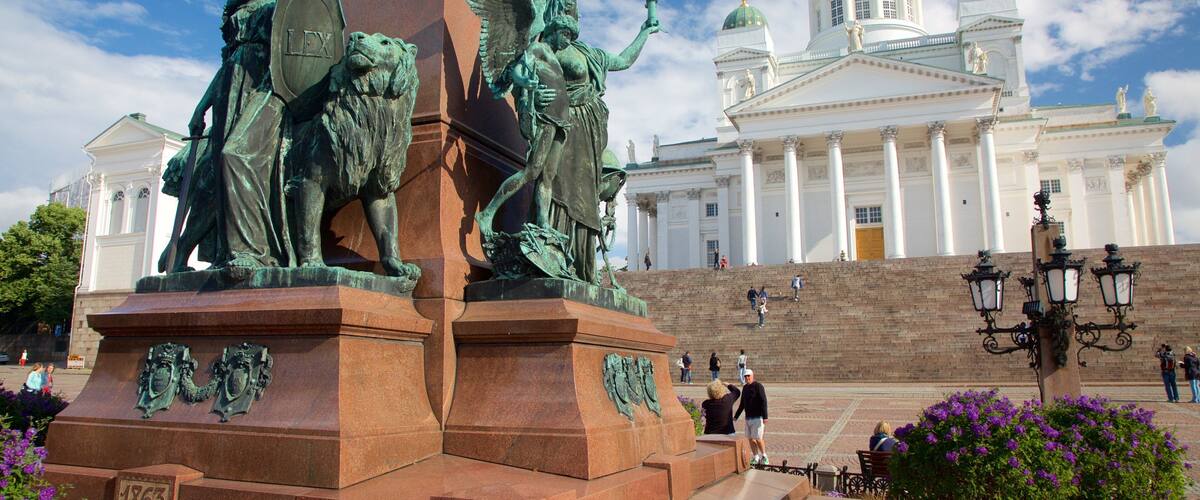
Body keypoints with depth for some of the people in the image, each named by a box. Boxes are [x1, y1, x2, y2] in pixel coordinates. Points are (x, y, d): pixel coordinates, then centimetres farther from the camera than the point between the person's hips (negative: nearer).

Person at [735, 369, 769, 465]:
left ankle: (764, 456, 10)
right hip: (748, 417, 7)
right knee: (750, 438, 6)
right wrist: (736, 416, 20)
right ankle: (756, 458, 16)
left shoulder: (758, 386, -10)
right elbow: (742, 404, 20)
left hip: (758, 417, -7)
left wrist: (765, 417, -22)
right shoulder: (745, 388, 12)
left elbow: (764, 402, -15)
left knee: (758, 438, -9)